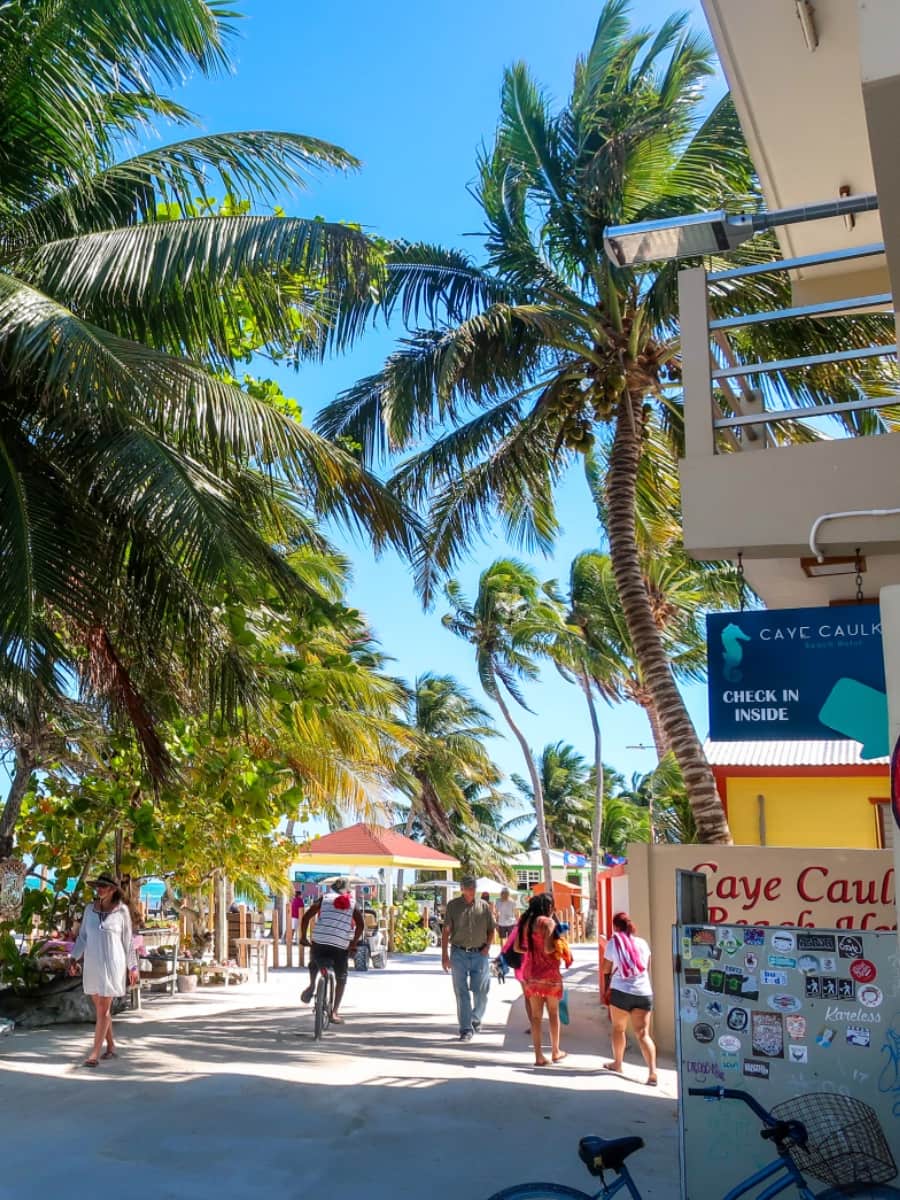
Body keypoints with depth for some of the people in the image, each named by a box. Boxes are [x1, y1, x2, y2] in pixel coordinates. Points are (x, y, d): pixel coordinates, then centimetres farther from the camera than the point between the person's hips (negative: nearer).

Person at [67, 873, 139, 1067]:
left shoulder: (122, 911, -7)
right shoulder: (90, 909, 4)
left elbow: (128, 940, -1)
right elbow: (83, 936, 12)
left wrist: (132, 967, 0)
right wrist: (74, 958, 0)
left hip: (112, 965, -5)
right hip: (92, 965, 5)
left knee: (103, 1009, -6)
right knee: (101, 1008, 12)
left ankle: (95, 1053, -3)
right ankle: (111, 1046, 26)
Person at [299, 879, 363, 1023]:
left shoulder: (324, 898, 12)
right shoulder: (352, 903, 13)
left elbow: (306, 916, 2)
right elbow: (360, 925, -1)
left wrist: (303, 937, 9)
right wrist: (353, 944, 5)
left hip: (320, 941, 0)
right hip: (341, 946, 0)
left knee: (314, 961, 33)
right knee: (341, 979, 16)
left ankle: (312, 986, 13)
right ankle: (334, 1012, 10)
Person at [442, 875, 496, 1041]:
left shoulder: (484, 906, 5)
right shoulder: (453, 906, 0)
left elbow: (491, 929, 13)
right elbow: (446, 931, 1)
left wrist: (487, 946, -4)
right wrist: (444, 955, -4)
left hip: (480, 954, 1)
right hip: (459, 954, -1)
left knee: (481, 991, 5)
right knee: (462, 993, 0)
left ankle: (476, 1019, 31)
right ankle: (466, 1029, 5)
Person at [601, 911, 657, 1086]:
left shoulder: (613, 943, -2)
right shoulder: (642, 943, 7)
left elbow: (606, 970, 3)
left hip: (621, 992, -2)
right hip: (644, 993, 2)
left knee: (618, 1029, 19)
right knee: (643, 1034, -1)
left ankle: (617, 1064, 33)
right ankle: (652, 1072, -16)